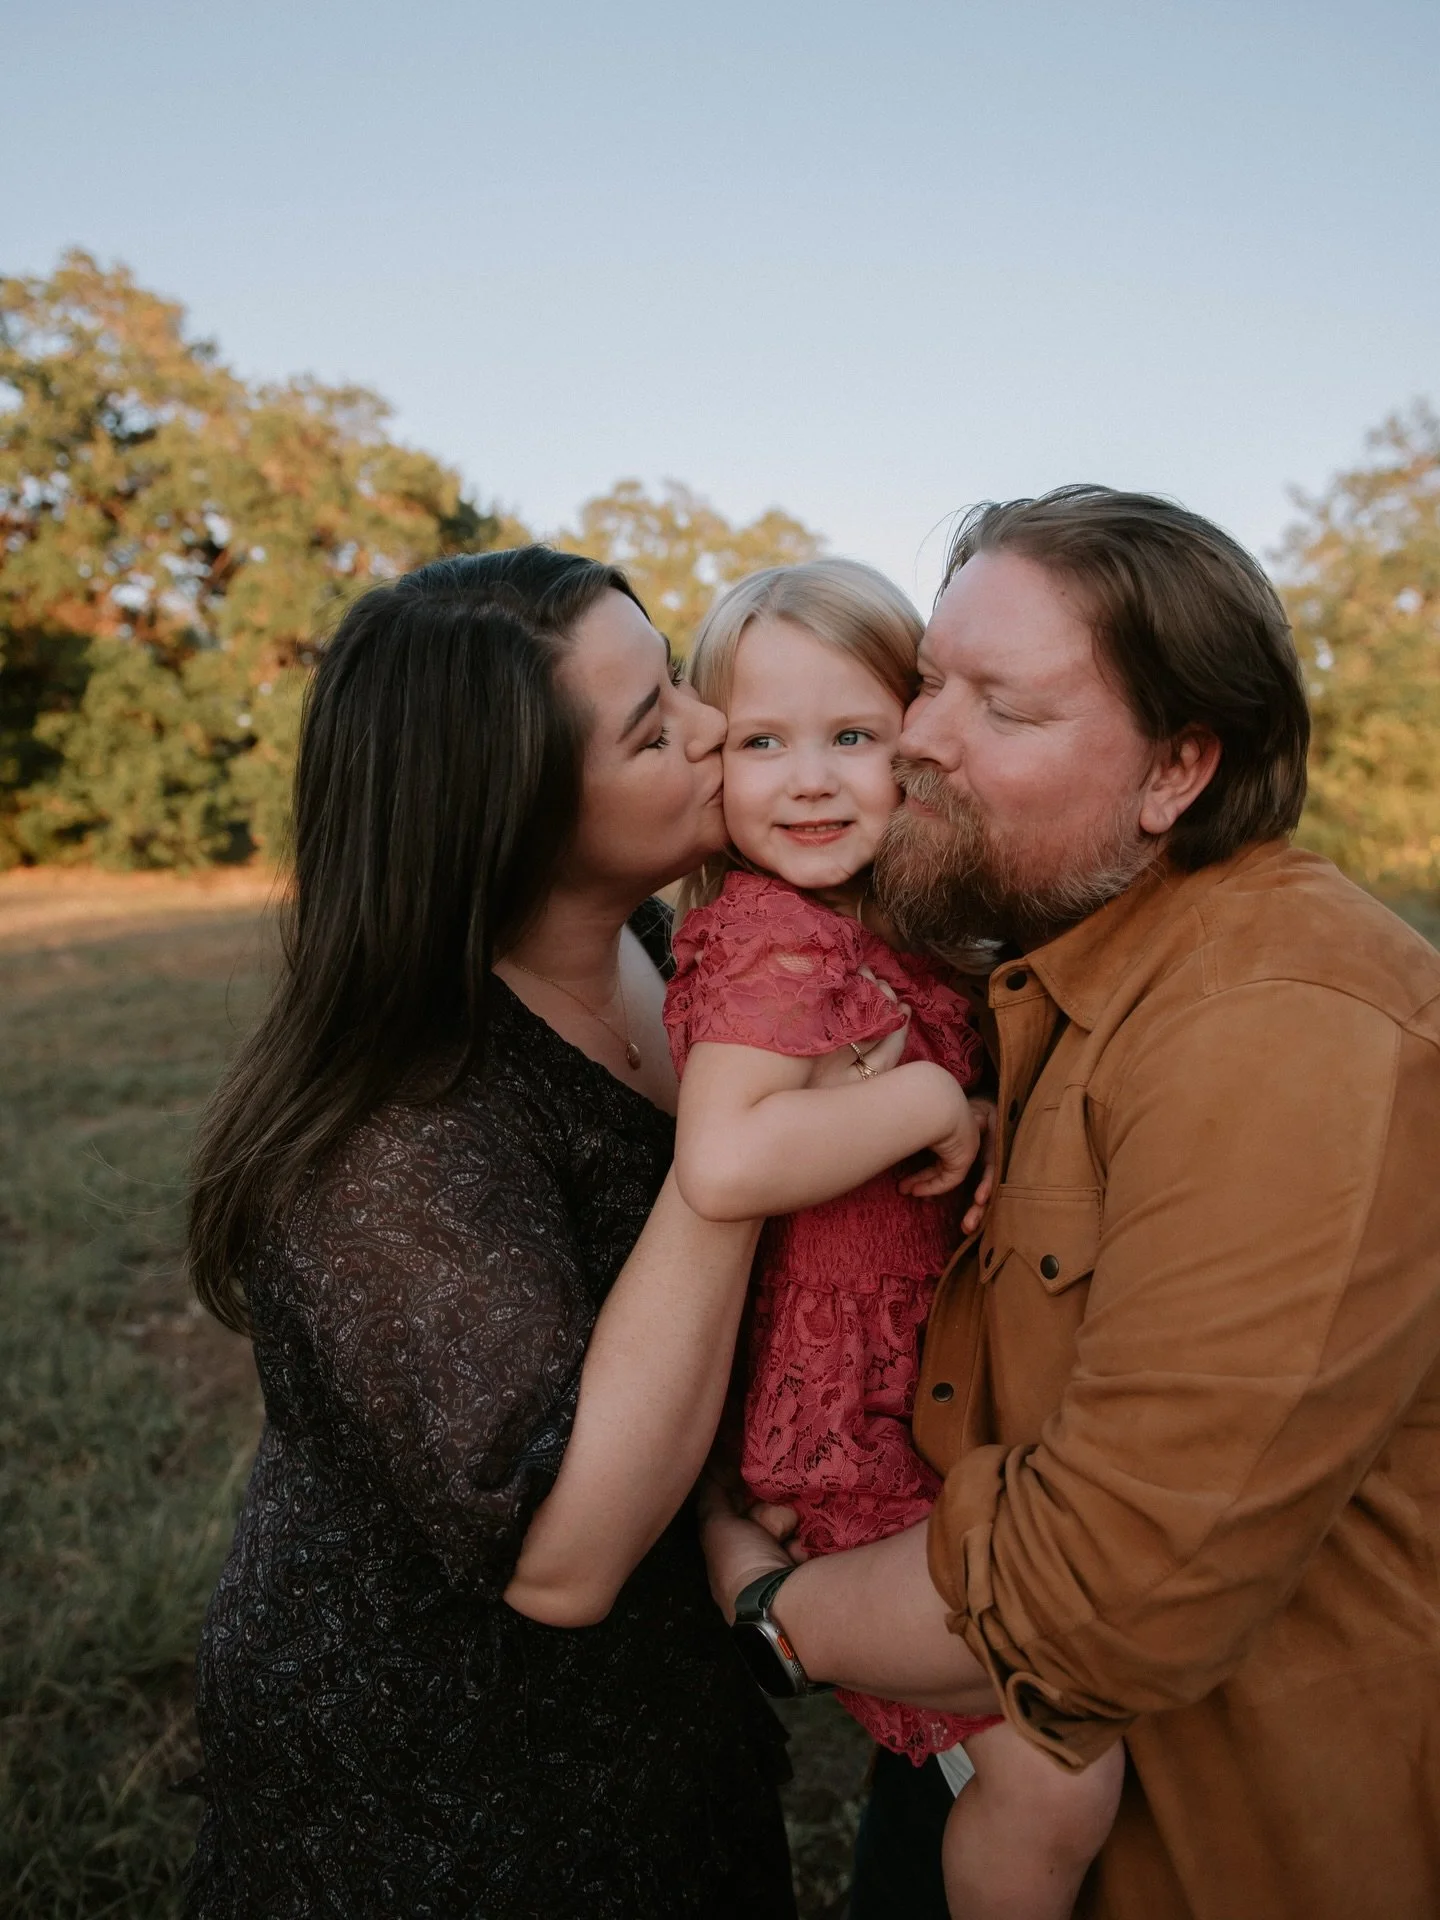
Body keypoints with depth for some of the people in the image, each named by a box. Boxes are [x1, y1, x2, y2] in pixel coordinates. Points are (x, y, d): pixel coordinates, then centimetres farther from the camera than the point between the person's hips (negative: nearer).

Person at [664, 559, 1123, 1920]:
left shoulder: (877, 928, 7)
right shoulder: (771, 933, -21)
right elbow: (722, 1163, -35)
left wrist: (979, 1144, 3)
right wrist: (930, 1103, -26)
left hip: (922, 1390, 10)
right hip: (845, 1434, -9)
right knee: (1056, 1772, -6)